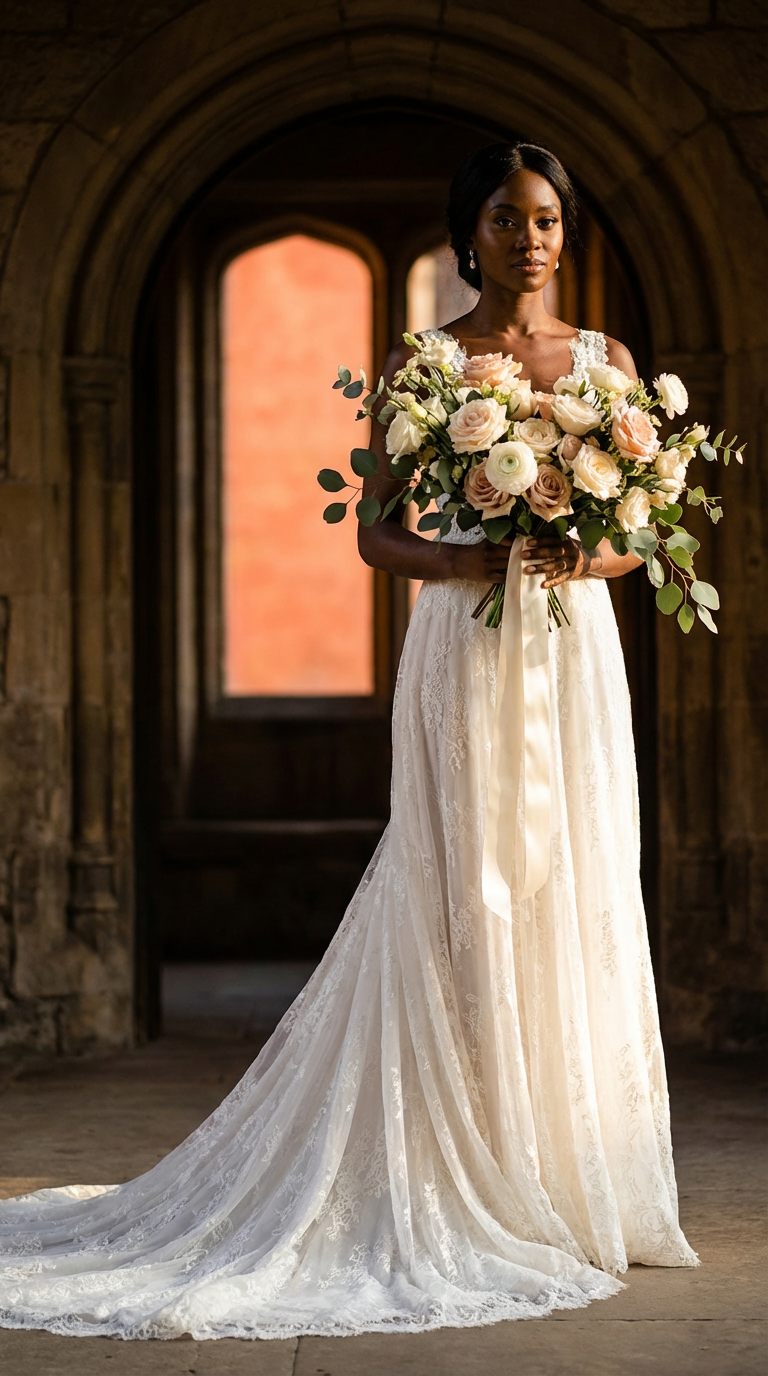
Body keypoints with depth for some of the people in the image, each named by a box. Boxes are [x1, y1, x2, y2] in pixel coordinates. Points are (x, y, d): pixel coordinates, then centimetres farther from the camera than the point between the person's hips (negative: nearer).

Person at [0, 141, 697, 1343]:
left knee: (576, 903, 2)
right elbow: (377, 536, 2)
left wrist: (583, 556, -11)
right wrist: (472, 560, -16)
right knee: (464, 906, -5)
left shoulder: (605, 360, 11)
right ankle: (478, 1188, 1)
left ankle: (574, 1186, 10)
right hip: (462, 656, -3)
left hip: (574, 658, 3)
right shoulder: (419, 366, 3)